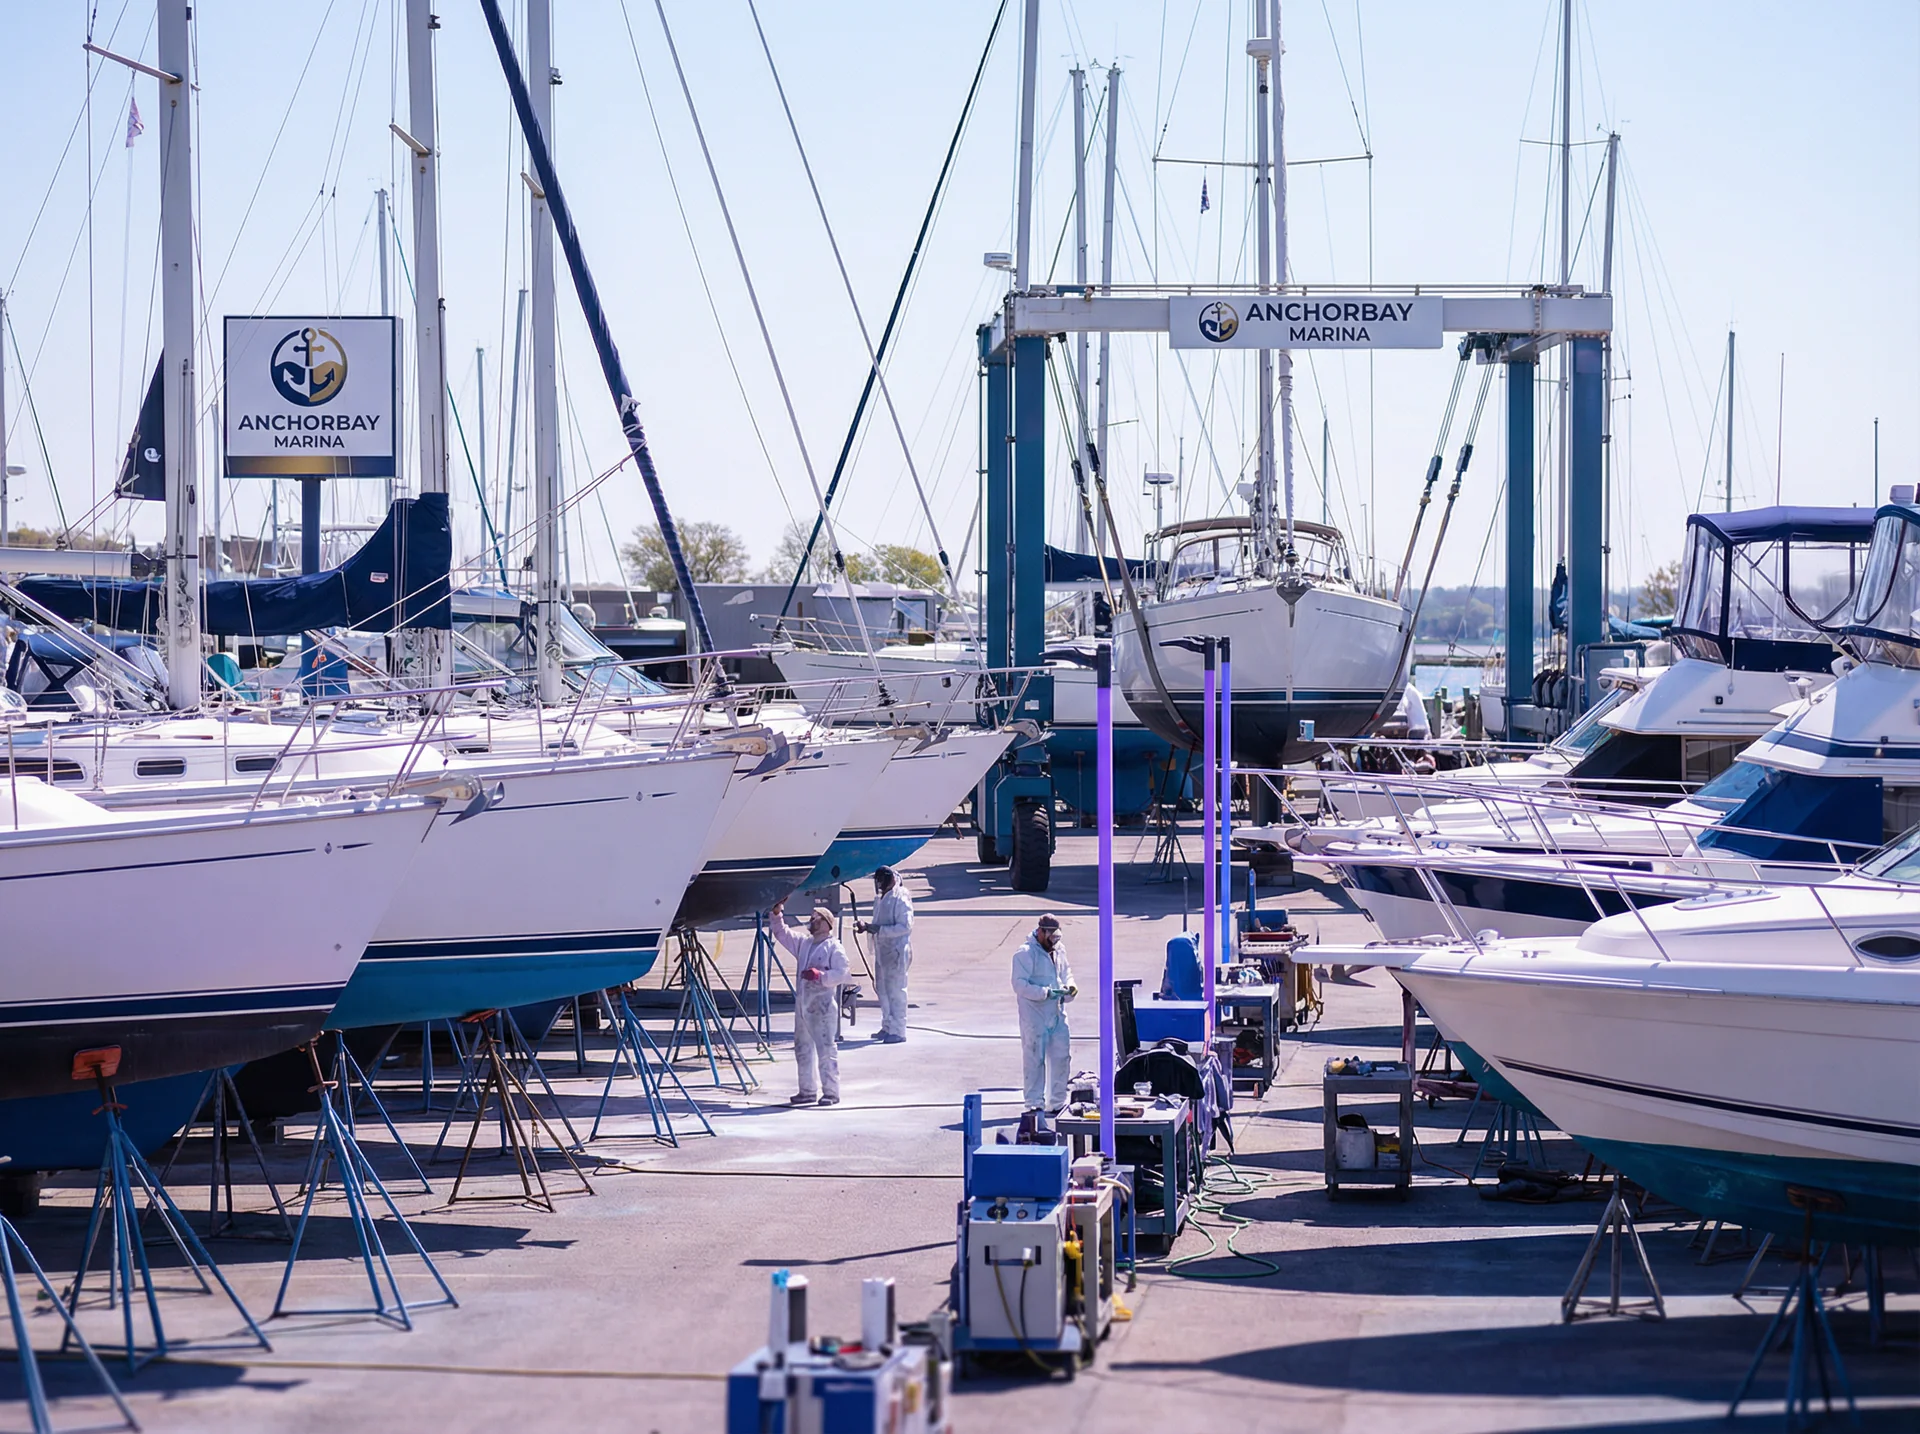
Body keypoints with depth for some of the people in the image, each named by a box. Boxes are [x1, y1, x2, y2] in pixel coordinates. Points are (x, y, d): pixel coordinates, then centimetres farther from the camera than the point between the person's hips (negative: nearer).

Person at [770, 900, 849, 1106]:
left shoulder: (834, 948, -6)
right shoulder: (803, 943, 16)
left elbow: (841, 973, -13)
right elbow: (782, 934, 19)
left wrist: (820, 975, -23)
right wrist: (777, 913, 7)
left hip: (823, 1006, -8)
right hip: (802, 1003, 8)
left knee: (826, 1049, -8)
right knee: (803, 1048, 13)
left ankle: (831, 1092, -5)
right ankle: (808, 1091, 22)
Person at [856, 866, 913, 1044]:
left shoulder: (900, 899, -13)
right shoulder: (880, 899, 13)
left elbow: (905, 926, -20)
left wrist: (878, 929, -23)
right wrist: (867, 926, 3)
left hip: (897, 951, -9)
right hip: (881, 950, 9)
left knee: (895, 990, -6)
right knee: (883, 989, 14)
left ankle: (898, 1031, -2)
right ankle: (887, 1027, 24)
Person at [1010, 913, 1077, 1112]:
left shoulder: (1058, 952, 13)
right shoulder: (1025, 954, -9)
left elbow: (1066, 975, 25)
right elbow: (1020, 984, -16)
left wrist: (1069, 988, 1)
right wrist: (1046, 993, -24)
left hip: (1057, 1014, 7)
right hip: (1034, 1016, -7)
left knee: (1061, 1058, 8)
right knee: (1034, 1060, -2)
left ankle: (1057, 1102, 18)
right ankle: (1034, 1103, 4)